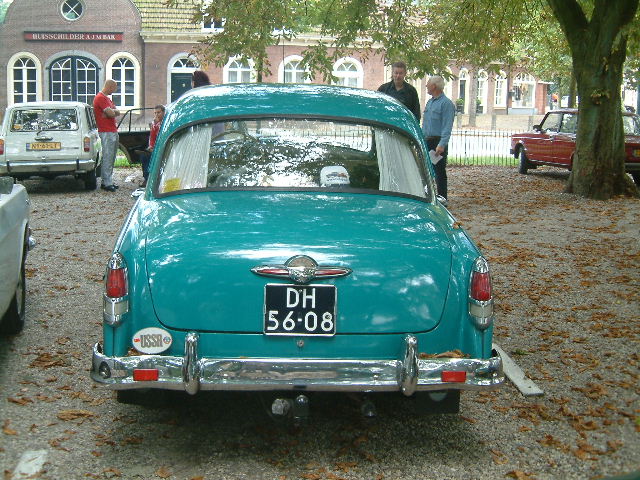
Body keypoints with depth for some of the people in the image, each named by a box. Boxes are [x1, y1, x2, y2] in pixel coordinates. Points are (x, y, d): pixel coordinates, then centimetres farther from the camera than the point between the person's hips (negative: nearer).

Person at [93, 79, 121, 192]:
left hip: (113, 131, 10)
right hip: (107, 132, -10)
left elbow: (117, 112, 13)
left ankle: (106, 181, 16)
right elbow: (111, 113, -20)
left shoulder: (107, 98, 21)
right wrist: (113, 111, 2)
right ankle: (107, 183, -9)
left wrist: (112, 111, -7)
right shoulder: (100, 98, -12)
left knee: (111, 158, 11)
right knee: (108, 158, -10)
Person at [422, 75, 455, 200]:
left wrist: (442, 144, -25)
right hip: (426, 142, 8)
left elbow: (447, 127, -17)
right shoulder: (429, 102, 16)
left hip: (438, 142, -8)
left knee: (439, 172, -4)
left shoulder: (446, 103, -11)